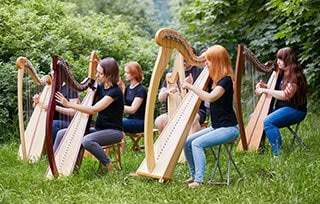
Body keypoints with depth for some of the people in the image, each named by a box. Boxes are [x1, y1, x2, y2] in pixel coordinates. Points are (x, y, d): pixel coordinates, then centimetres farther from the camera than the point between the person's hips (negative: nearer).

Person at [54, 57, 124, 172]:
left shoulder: (115, 91, -19)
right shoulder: (100, 87, 6)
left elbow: (94, 110, -27)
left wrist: (69, 104, -28)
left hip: (113, 131, -8)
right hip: (99, 128, 8)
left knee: (87, 141, -36)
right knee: (62, 134, 0)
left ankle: (108, 165, -17)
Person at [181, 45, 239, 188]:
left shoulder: (226, 80, -16)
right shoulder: (212, 79, 11)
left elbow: (210, 97, -31)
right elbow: (199, 97, 19)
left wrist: (190, 86, -23)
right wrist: (190, 85, 2)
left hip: (228, 128, -9)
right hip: (216, 127, 9)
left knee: (197, 143, -24)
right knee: (187, 142, -1)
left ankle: (199, 180, -21)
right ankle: (194, 176, 9)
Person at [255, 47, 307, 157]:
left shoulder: (295, 75, -16)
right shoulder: (282, 73, 11)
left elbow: (286, 95, -26)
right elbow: (276, 90, 20)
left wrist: (265, 90, -20)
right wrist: (264, 86, -1)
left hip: (295, 110, -10)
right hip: (280, 107, 10)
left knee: (268, 122, -32)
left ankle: (278, 154, -30)